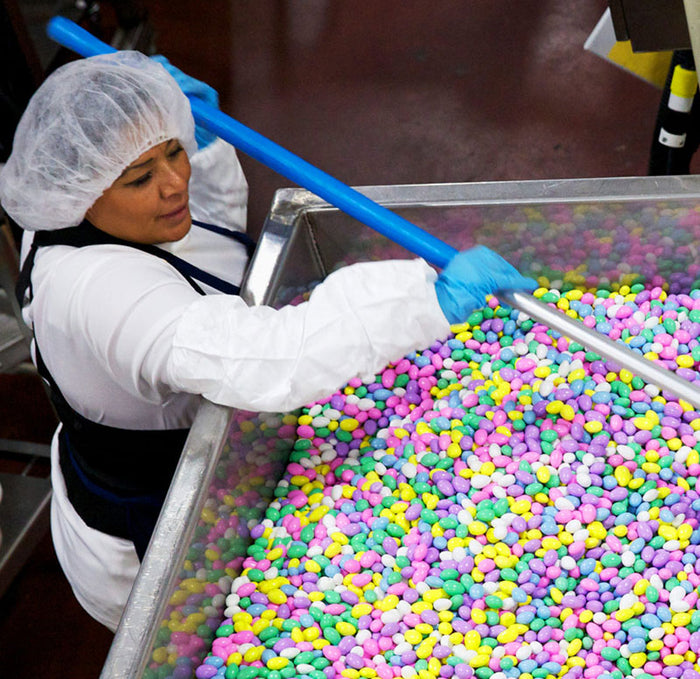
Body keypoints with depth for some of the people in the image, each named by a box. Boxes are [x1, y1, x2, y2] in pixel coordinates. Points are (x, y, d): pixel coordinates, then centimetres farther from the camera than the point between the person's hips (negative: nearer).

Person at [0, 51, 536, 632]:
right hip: (148, 554, -9)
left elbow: (215, 232, 12)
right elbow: (252, 358, -55)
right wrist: (436, 297, -54)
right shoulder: (98, 290, -40)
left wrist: (201, 142, -4)